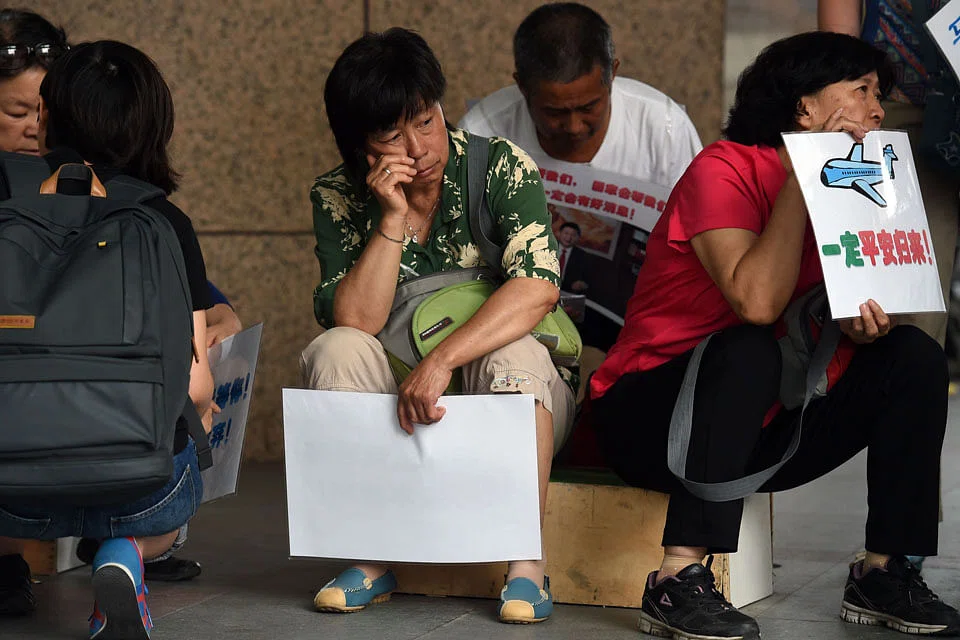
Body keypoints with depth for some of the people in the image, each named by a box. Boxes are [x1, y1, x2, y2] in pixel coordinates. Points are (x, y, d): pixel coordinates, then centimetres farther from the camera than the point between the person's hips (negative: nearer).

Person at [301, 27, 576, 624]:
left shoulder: (500, 166, -11)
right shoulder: (339, 198, -4)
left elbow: (538, 286, -26)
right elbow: (356, 321, -13)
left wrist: (440, 362, -35)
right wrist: (392, 219, -23)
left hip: (510, 398, -2)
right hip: (394, 417, 2)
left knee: (514, 354, -33)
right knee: (336, 350, -24)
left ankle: (527, 564, -30)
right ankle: (372, 558, -21)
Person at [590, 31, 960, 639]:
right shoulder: (725, 169, -16)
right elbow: (756, 302, -30)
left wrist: (865, 324, -20)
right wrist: (803, 177, -25)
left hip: (761, 424, 7)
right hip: (650, 417, -7)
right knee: (749, 350, -36)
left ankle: (886, 573, -8)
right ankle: (679, 582, -35)